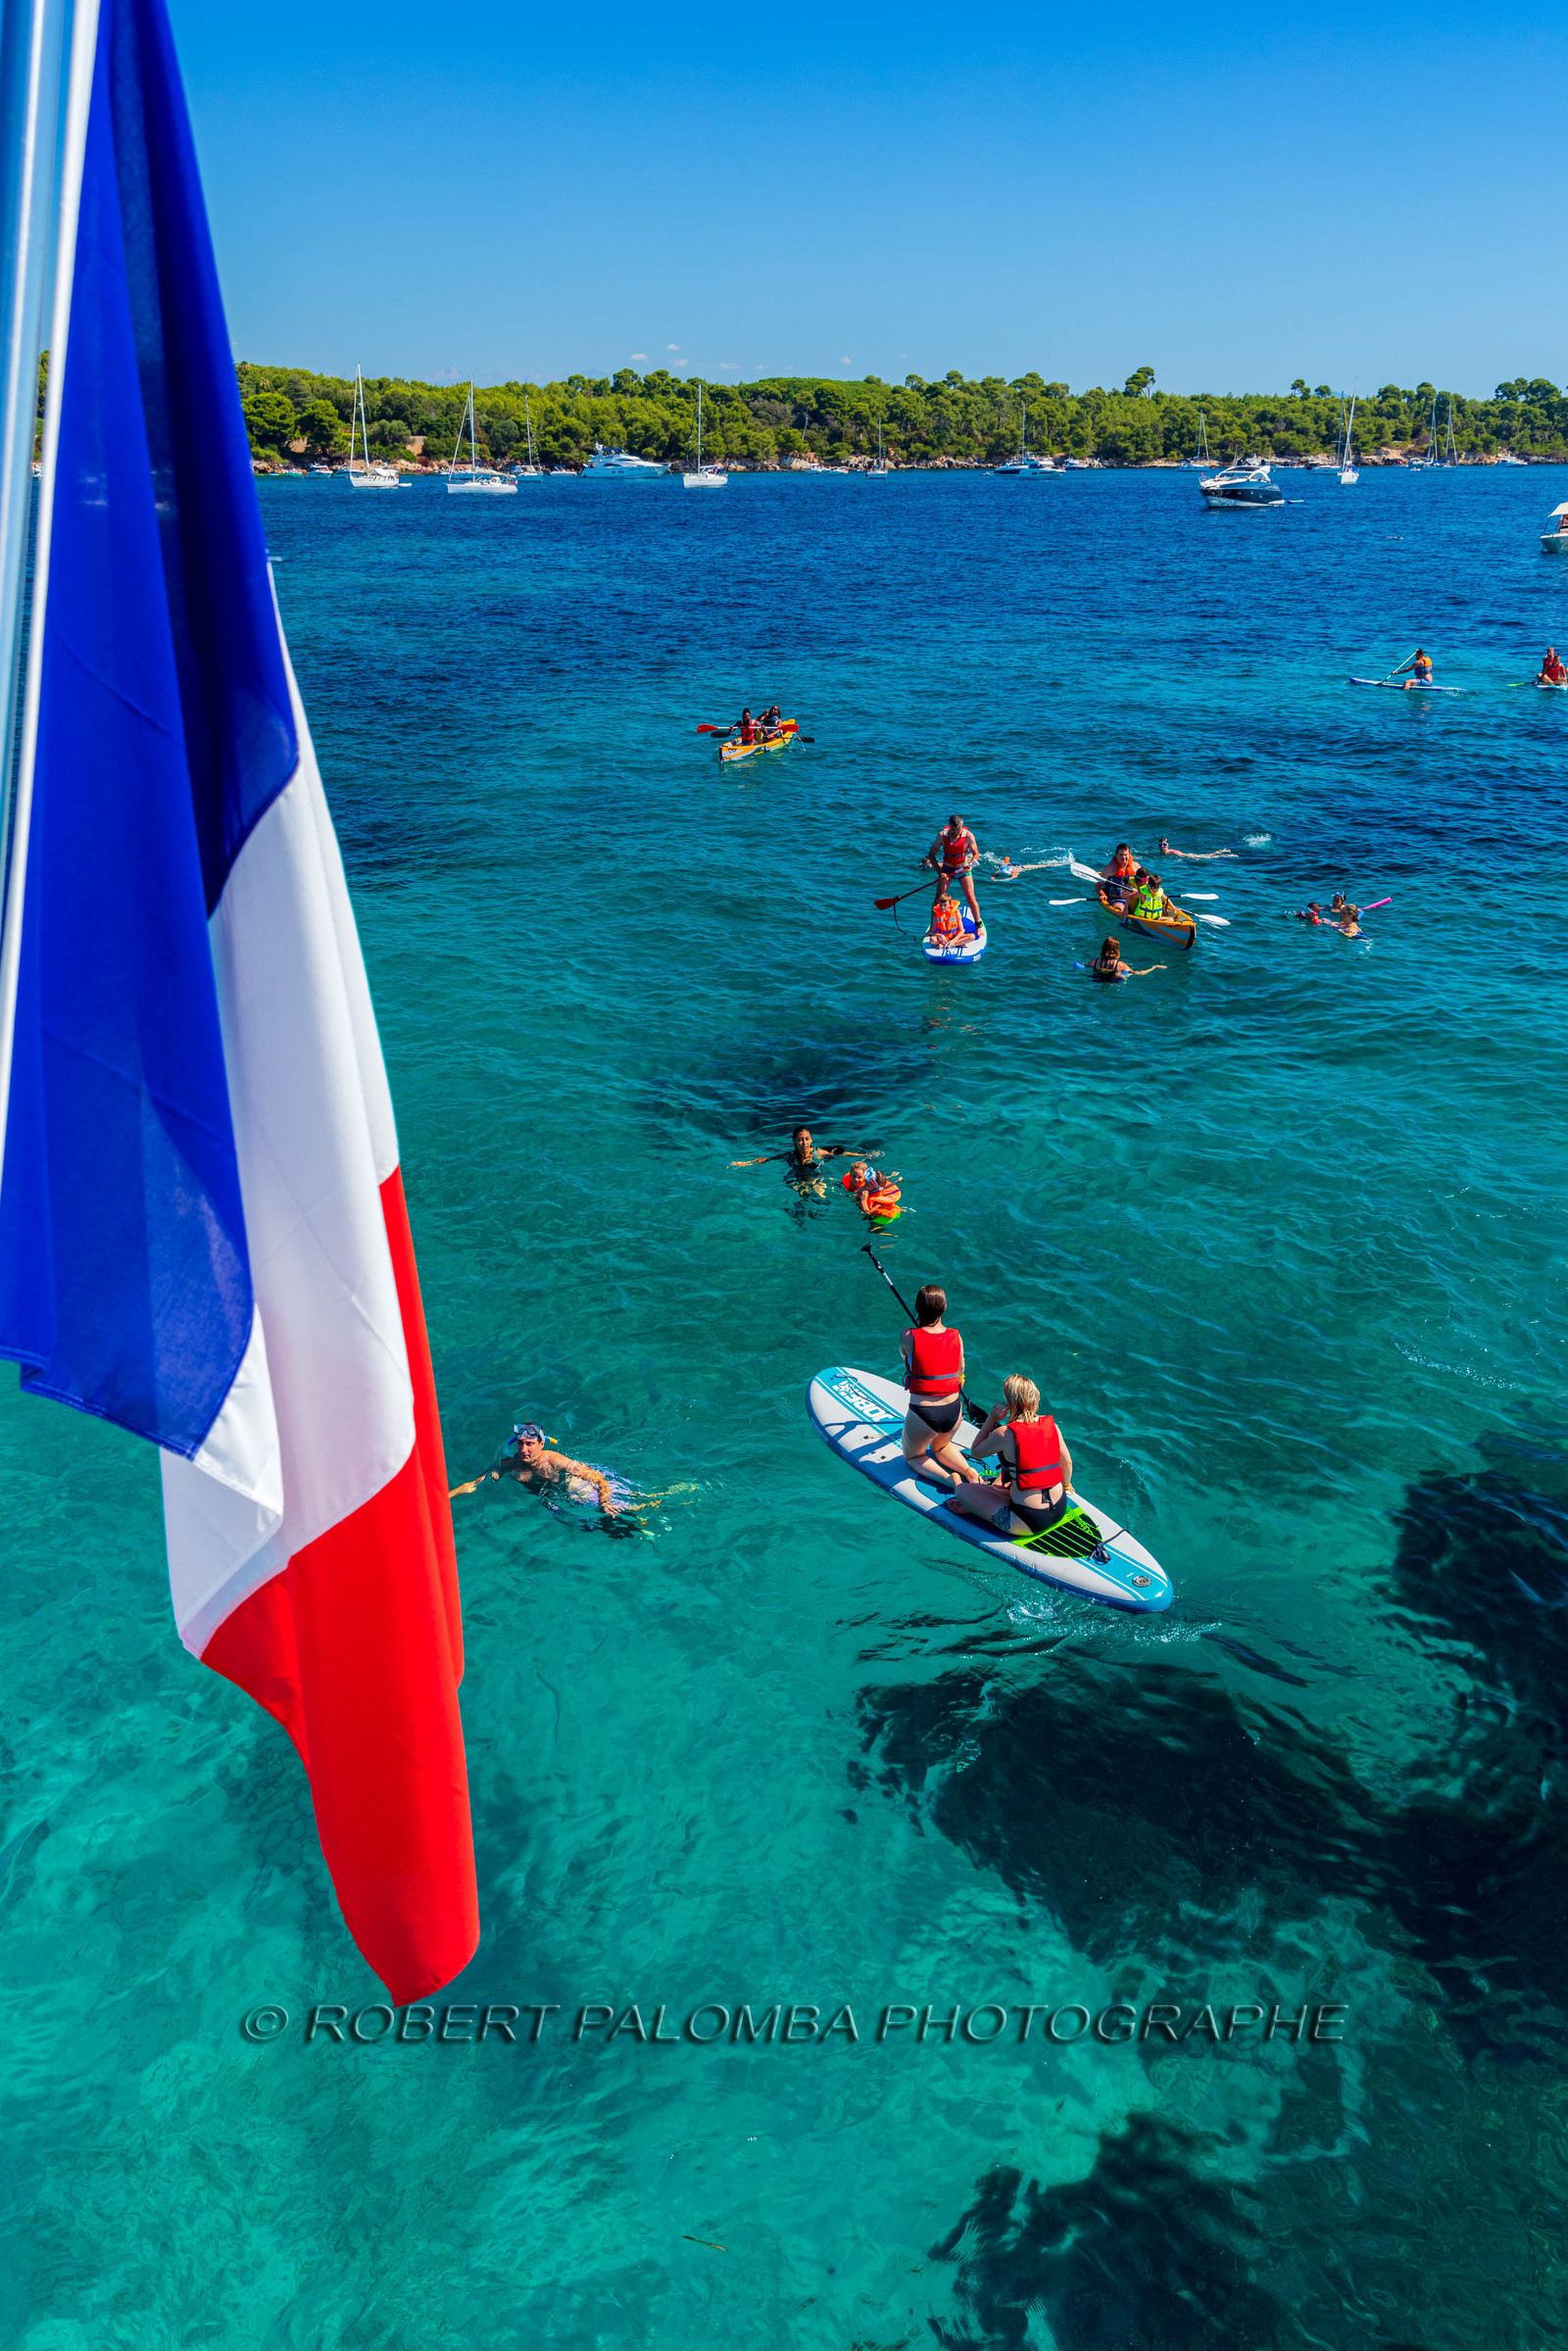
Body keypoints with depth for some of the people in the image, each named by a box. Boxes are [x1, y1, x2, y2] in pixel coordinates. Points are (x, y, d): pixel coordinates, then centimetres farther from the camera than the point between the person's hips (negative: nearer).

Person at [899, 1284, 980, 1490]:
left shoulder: (908, 1336, -13)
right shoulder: (956, 1337, -4)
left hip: (922, 1414, -4)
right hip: (953, 1411, 4)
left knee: (913, 1457, 23)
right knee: (940, 1446, 35)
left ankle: (948, 1479, -4)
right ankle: (968, 1471, 7)